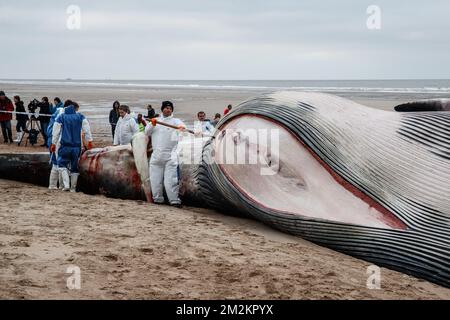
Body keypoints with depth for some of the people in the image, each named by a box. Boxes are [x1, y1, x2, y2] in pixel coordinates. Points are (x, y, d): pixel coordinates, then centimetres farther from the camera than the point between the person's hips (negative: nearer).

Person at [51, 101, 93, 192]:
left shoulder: (61, 117, 4)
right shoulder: (80, 117, 5)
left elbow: (56, 131, 4)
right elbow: (87, 129, 1)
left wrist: (53, 144, 9)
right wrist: (89, 141, 5)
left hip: (65, 145, -1)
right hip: (77, 146, 2)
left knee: (62, 164, 6)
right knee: (74, 167, 9)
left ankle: (66, 184, -10)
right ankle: (73, 187, 12)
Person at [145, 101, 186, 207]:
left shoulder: (175, 121, 8)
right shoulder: (156, 120, 18)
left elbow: (181, 125, -13)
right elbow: (147, 132, 12)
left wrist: (182, 127, -37)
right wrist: (152, 125, -7)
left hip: (170, 155, -4)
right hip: (156, 154, 4)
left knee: (170, 180, -11)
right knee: (155, 179, 7)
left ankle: (174, 200, -10)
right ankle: (157, 199, 18)